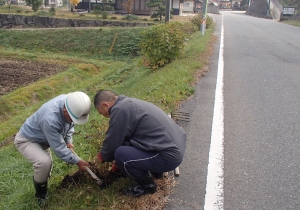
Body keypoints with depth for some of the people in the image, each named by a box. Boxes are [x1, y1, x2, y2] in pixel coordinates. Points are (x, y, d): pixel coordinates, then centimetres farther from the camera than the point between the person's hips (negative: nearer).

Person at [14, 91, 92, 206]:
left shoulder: (69, 102, -21)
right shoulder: (50, 119, -44)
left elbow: (69, 124, 3)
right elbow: (59, 147, -33)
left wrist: (69, 140, -5)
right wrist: (77, 161, -24)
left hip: (42, 138, 8)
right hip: (26, 140, -8)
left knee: (47, 164, 20)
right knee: (44, 162, -29)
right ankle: (41, 194, -6)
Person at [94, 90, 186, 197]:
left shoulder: (120, 110, -16)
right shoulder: (129, 103, 13)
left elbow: (112, 143, -8)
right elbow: (124, 136, 25)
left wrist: (103, 156, 14)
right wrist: (120, 162, 33)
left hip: (169, 156, -10)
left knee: (120, 154, -17)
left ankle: (147, 185, 7)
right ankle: (156, 171, 25)